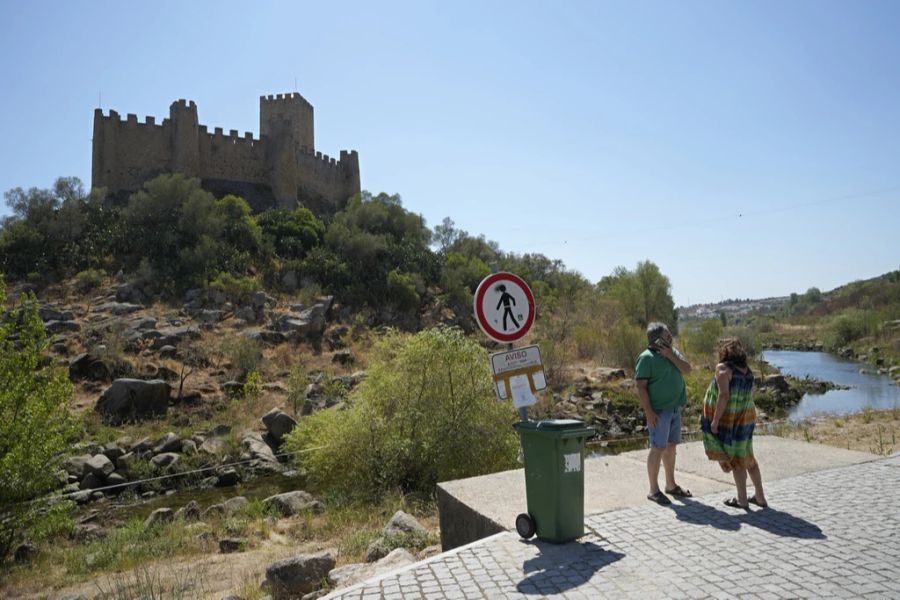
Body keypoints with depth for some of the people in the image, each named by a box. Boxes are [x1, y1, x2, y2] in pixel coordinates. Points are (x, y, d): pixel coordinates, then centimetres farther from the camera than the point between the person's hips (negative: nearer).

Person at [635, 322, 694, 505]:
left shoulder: (673, 352, 10)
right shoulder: (647, 357, -13)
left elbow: (687, 369, -1)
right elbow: (641, 386, -16)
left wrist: (671, 356, -13)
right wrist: (648, 411, -21)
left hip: (675, 408, 8)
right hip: (659, 411, -8)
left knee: (671, 446, 15)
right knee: (658, 448, -5)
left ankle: (671, 485, 28)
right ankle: (654, 490, 3)